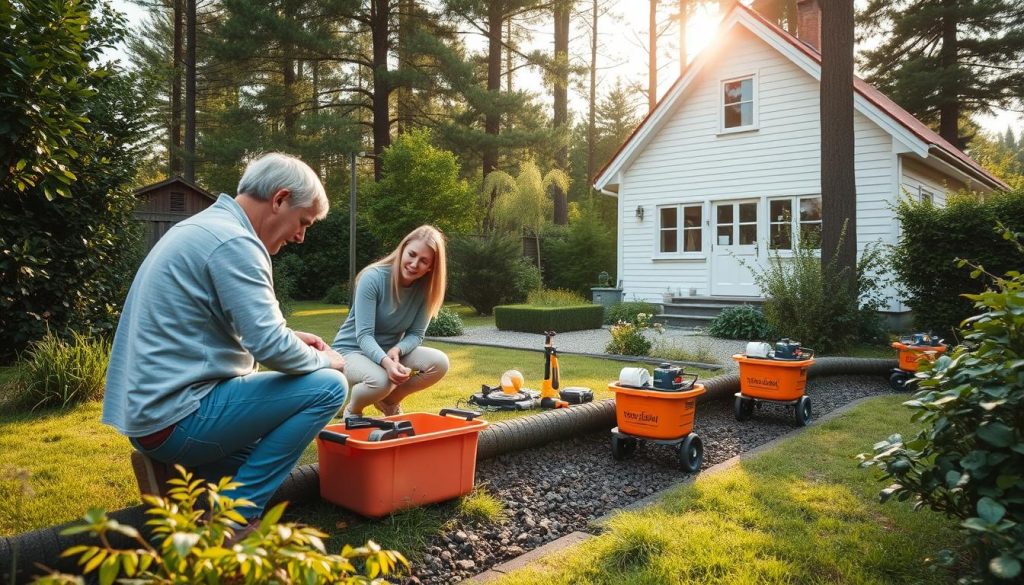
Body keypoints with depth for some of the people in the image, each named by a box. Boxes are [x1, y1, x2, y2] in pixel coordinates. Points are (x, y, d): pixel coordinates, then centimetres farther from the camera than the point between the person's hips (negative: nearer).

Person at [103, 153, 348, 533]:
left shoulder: (204, 227, 13)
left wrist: (289, 337, 12)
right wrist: (324, 361, -5)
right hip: (176, 414, -10)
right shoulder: (234, 242, -19)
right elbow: (270, 348, -25)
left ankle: (171, 472, 9)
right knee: (327, 387, -11)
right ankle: (235, 516, -5)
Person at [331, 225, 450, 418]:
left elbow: (416, 334, -7)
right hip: (352, 350, -5)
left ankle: (390, 401, 6)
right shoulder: (373, 277, -23)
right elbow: (364, 335, -27)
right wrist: (386, 362, -46)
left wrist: (397, 350, -30)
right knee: (381, 381, -37)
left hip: (390, 350, 5)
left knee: (439, 363, -21)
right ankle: (353, 410, 0)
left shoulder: (426, 288, -9)